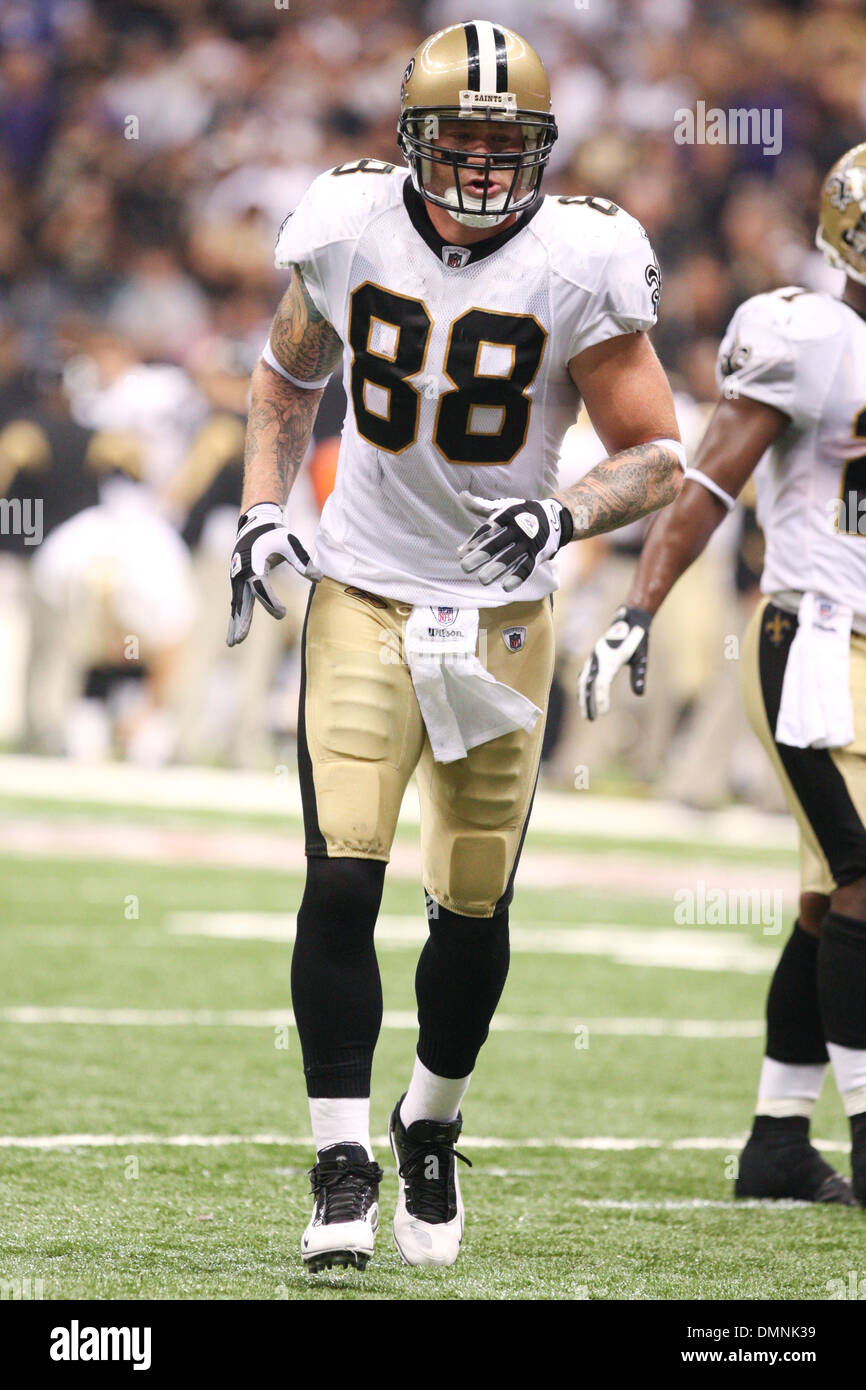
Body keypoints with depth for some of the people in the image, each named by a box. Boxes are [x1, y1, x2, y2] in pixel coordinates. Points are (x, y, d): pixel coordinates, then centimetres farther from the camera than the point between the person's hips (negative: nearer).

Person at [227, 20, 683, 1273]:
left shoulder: (580, 266, -12)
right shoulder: (347, 230, -5)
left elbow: (657, 455, -6)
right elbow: (288, 378, 15)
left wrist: (565, 516, -25)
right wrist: (262, 513, 2)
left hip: (502, 616, 0)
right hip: (361, 601, 0)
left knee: (474, 909, 7)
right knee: (342, 882, -13)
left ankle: (431, 1127, 33)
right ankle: (343, 1163, -3)